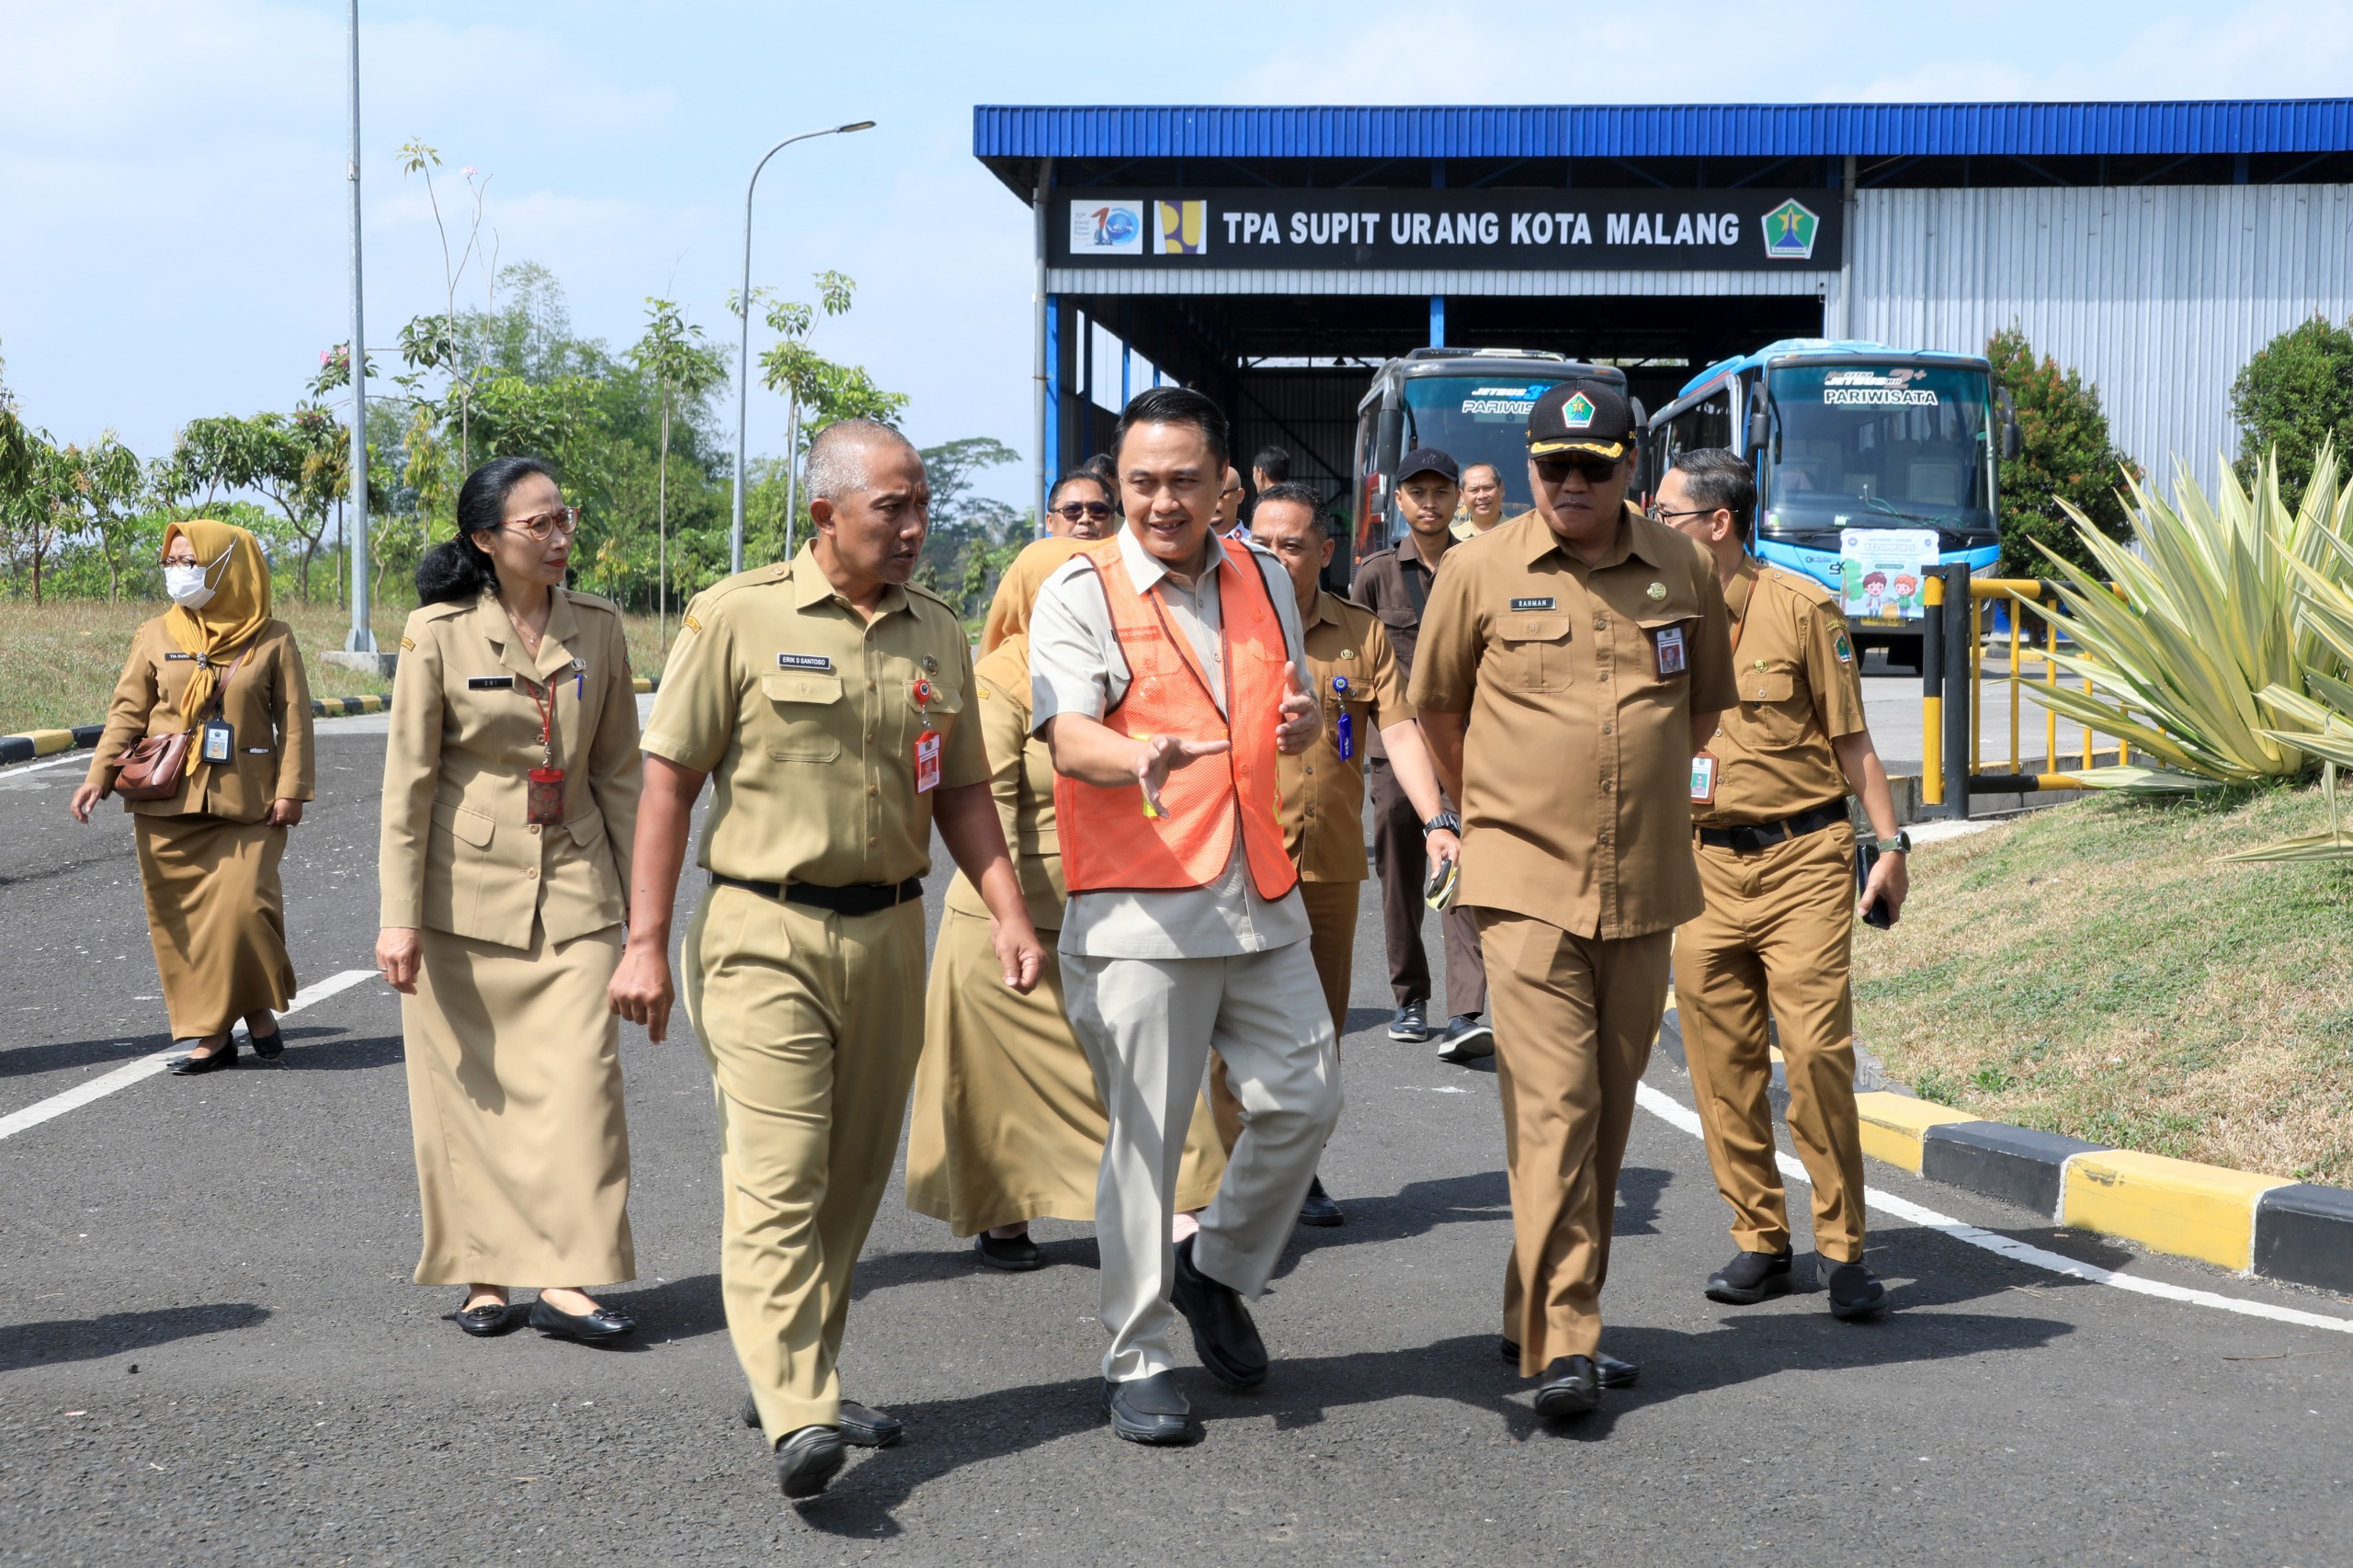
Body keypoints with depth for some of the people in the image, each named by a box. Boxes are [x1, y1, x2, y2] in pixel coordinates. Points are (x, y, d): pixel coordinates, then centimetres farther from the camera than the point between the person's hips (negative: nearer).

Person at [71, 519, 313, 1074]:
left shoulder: (272, 640, 2)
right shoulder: (156, 637, 8)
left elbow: (293, 719, 2)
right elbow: (127, 711, 7)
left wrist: (290, 789, -6)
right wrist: (99, 774, -5)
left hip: (246, 805, -2)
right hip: (168, 806, 3)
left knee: (243, 905, -11)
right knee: (180, 917, 0)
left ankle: (259, 1006, 14)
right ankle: (209, 1033, 7)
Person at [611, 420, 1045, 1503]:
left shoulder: (938, 635, 11)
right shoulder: (740, 617, -5)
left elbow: (963, 793, 16)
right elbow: (671, 777, -4)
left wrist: (1008, 915, 2)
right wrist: (647, 940, -8)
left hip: (889, 933, 6)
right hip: (765, 933, -5)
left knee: (853, 1178, 10)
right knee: (779, 1175, -13)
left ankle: (804, 1378, 23)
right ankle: (798, 1420, -19)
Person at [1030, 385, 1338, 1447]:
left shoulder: (1264, 581, 13)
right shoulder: (1080, 593, -5)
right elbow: (1067, 734, -18)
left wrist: (1300, 722, -2)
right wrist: (1140, 757, -41)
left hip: (1260, 896, 5)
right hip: (1139, 906, -5)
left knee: (1303, 1100, 6)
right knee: (1146, 1138, -3)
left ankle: (1218, 1273, 31)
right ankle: (1135, 1365, 9)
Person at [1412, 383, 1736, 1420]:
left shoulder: (1683, 570, 5)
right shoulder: (1481, 572, -2)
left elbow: (1705, 704, 21)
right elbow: (1436, 706, 12)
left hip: (1645, 887, 4)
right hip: (1527, 886, -4)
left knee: (1607, 1114, 9)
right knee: (1553, 1108, -13)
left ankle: (1548, 1313, 23)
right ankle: (1561, 1344, -15)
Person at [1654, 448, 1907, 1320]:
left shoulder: (1800, 608, -2)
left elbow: (1851, 738, 3)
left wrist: (1890, 840, -2)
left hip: (1804, 861, -4)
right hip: (1705, 866, 4)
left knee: (1817, 1052, -10)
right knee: (1722, 1063, 3)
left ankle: (1844, 1249, -2)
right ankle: (1759, 1240, 15)